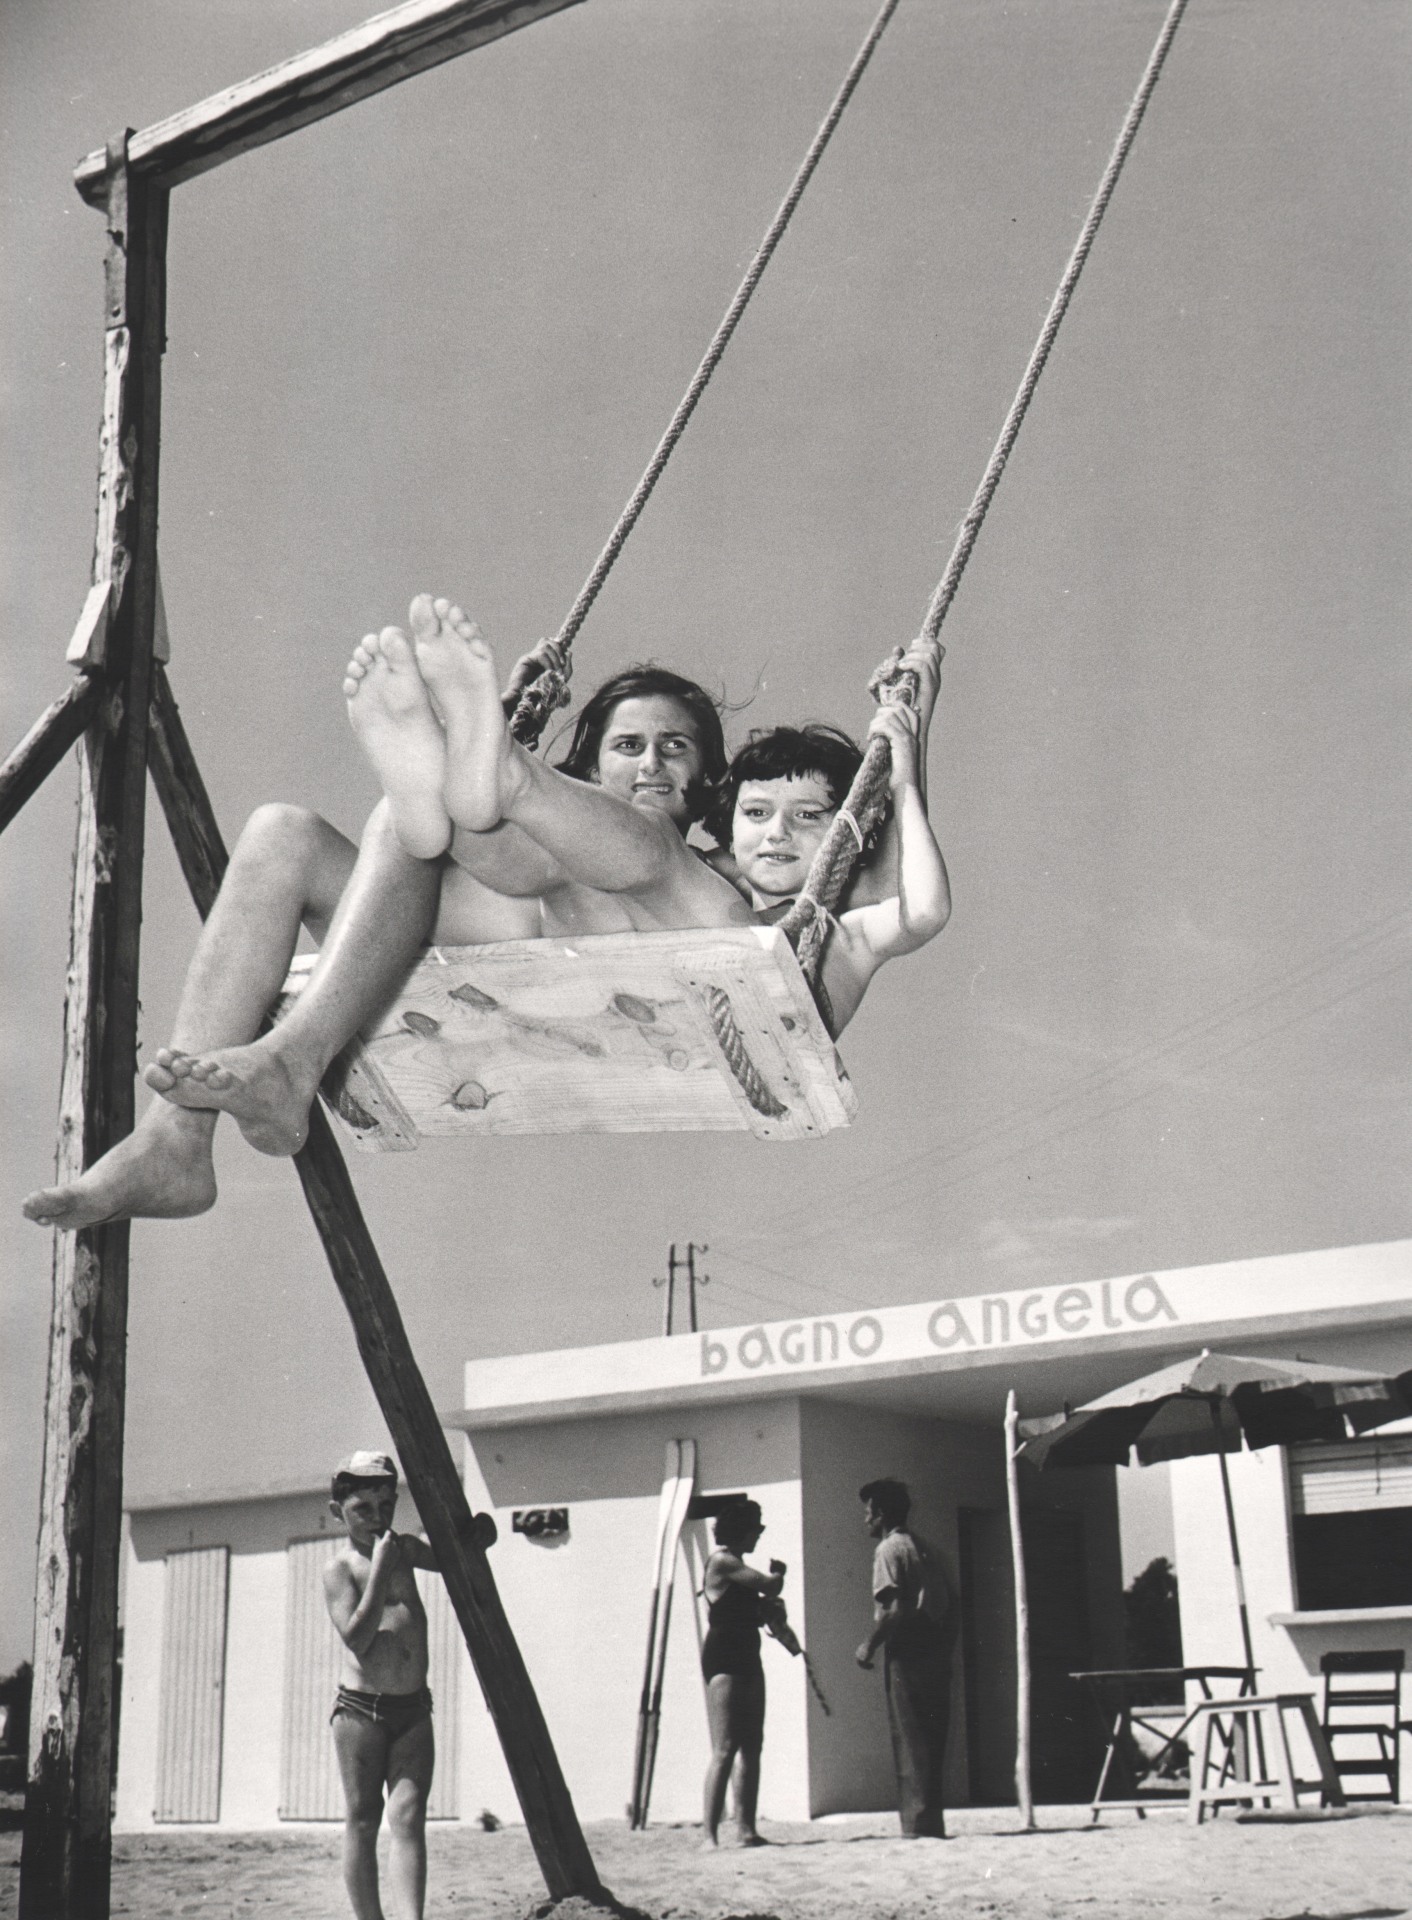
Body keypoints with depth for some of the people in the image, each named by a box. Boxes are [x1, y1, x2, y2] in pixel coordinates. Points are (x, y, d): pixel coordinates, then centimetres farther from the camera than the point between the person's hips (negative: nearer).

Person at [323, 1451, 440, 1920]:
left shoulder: (404, 1548, 11)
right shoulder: (340, 1568, -5)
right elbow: (357, 1638, -17)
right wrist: (380, 1570, -19)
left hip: (413, 1708, 4)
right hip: (361, 1709, -4)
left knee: (408, 1817, -6)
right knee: (362, 1821, 2)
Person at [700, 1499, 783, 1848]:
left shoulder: (734, 1564, 18)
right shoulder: (722, 1562, -12)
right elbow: (770, 1585, -13)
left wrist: (768, 1601, 5)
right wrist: (778, 1573, 8)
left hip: (746, 1659, 10)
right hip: (724, 1660, -10)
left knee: (751, 1747, 8)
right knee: (724, 1750, -13)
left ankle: (746, 1829, 11)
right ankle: (709, 1835, -14)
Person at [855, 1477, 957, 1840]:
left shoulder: (889, 1548, -7)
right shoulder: (924, 1548, 17)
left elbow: (893, 1609, -18)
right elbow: (951, 1608, 16)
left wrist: (870, 1646, -8)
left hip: (907, 1654, -8)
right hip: (936, 1654, 8)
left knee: (910, 1742, -5)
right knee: (930, 1740, 11)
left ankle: (919, 1824, -6)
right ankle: (929, 1822, 13)